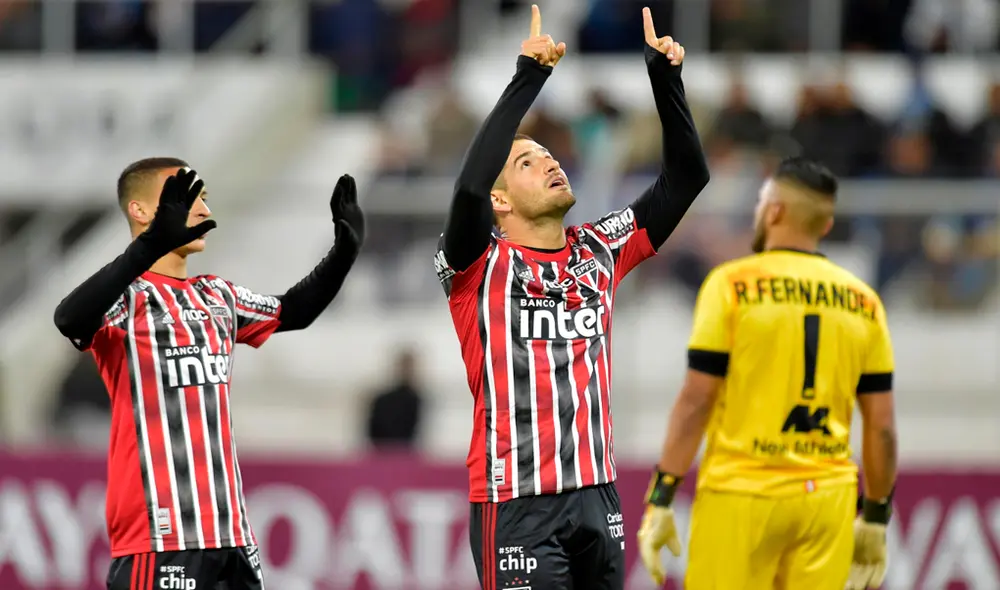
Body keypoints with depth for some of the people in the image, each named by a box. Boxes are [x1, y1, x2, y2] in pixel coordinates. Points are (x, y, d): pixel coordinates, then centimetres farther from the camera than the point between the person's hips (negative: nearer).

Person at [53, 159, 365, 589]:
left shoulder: (217, 297, 17)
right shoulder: (127, 295, -8)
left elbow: (292, 313, 34)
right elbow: (70, 320, -30)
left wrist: (344, 251, 20)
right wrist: (151, 245, -41)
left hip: (228, 526, 8)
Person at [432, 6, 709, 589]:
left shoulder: (600, 252, 12)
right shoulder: (480, 264, -4)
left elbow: (685, 179, 11)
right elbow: (470, 186, -24)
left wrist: (665, 78, -1)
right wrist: (528, 77, -23)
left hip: (597, 495, 6)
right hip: (516, 503, -6)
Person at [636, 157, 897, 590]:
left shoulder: (733, 284, -3)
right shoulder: (863, 302, 8)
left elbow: (695, 401, -7)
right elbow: (882, 427, 8)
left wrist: (660, 500, -4)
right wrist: (875, 518, 17)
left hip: (740, 495, -4)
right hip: (827, 500, 4)